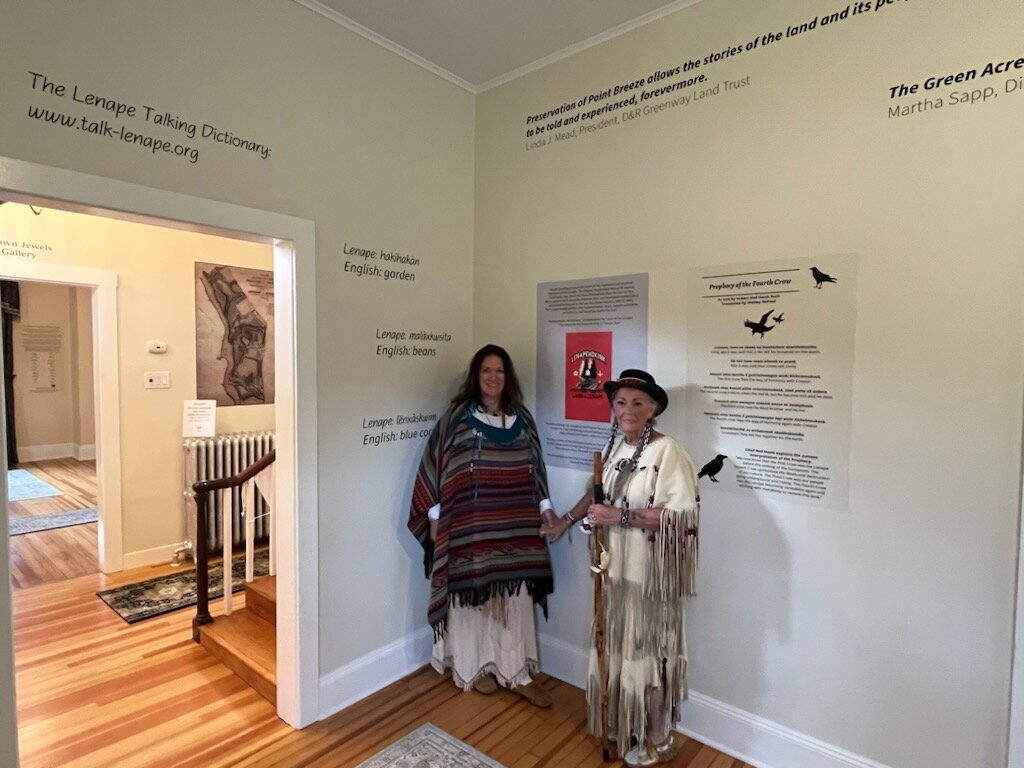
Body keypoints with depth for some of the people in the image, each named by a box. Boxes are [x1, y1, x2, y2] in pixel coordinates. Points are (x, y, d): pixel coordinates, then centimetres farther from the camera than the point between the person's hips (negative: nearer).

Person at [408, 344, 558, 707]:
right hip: (470, 525, -3)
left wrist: (545, 506, 8)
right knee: (472, 595, 9)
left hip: (514, 527, 4)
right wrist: (435, 515, -6)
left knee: (516, 597, 10)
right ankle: (475, 667, 30)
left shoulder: (522, 419, 5)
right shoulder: (456, 418, -6)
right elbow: (435, 465, -4)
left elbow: (535, 467, 12)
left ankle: (517, 673, 24)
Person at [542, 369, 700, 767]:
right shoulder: (615, 445, 4)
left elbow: (680, 516, -25)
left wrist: (622, 515, -26)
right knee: (618, 646, 20)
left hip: (649, 572, -7)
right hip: (615, 566, 7)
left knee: (646, 650, 8)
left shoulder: (667, 451, -20)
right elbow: (599, 491, 19)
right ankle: (626, 724, 42)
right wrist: (565, 520, 22)